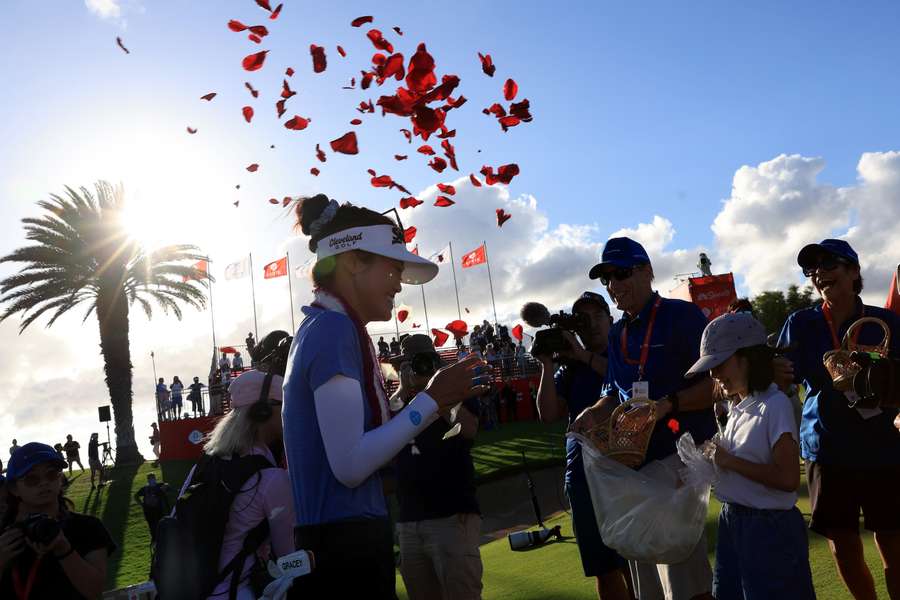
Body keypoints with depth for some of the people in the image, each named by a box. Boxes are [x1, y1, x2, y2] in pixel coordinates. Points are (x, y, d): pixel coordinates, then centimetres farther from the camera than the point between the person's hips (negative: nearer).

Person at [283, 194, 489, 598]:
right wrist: (431, 401, -15)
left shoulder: (322, 329, 14)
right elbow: (350, 464, -22)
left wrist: (434, 402, 15)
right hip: (346, 548, -10)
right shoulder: (335, 329, -15)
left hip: (339, 541, 10)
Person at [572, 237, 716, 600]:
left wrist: (669, 404, -26)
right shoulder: (617, 334, 14)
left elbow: (717, 383, -12)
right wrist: (597, 412, -3)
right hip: (635, 457, 7)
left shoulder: (683, 316, -7)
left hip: (680, 451, -7)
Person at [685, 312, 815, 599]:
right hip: (732, 521, 8)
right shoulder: (738, 406, 8)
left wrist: (730, 461, -19)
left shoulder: (775, 405, -17)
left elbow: (788, 478, -23)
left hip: (768, 527, -8)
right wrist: (713, 458, 0)